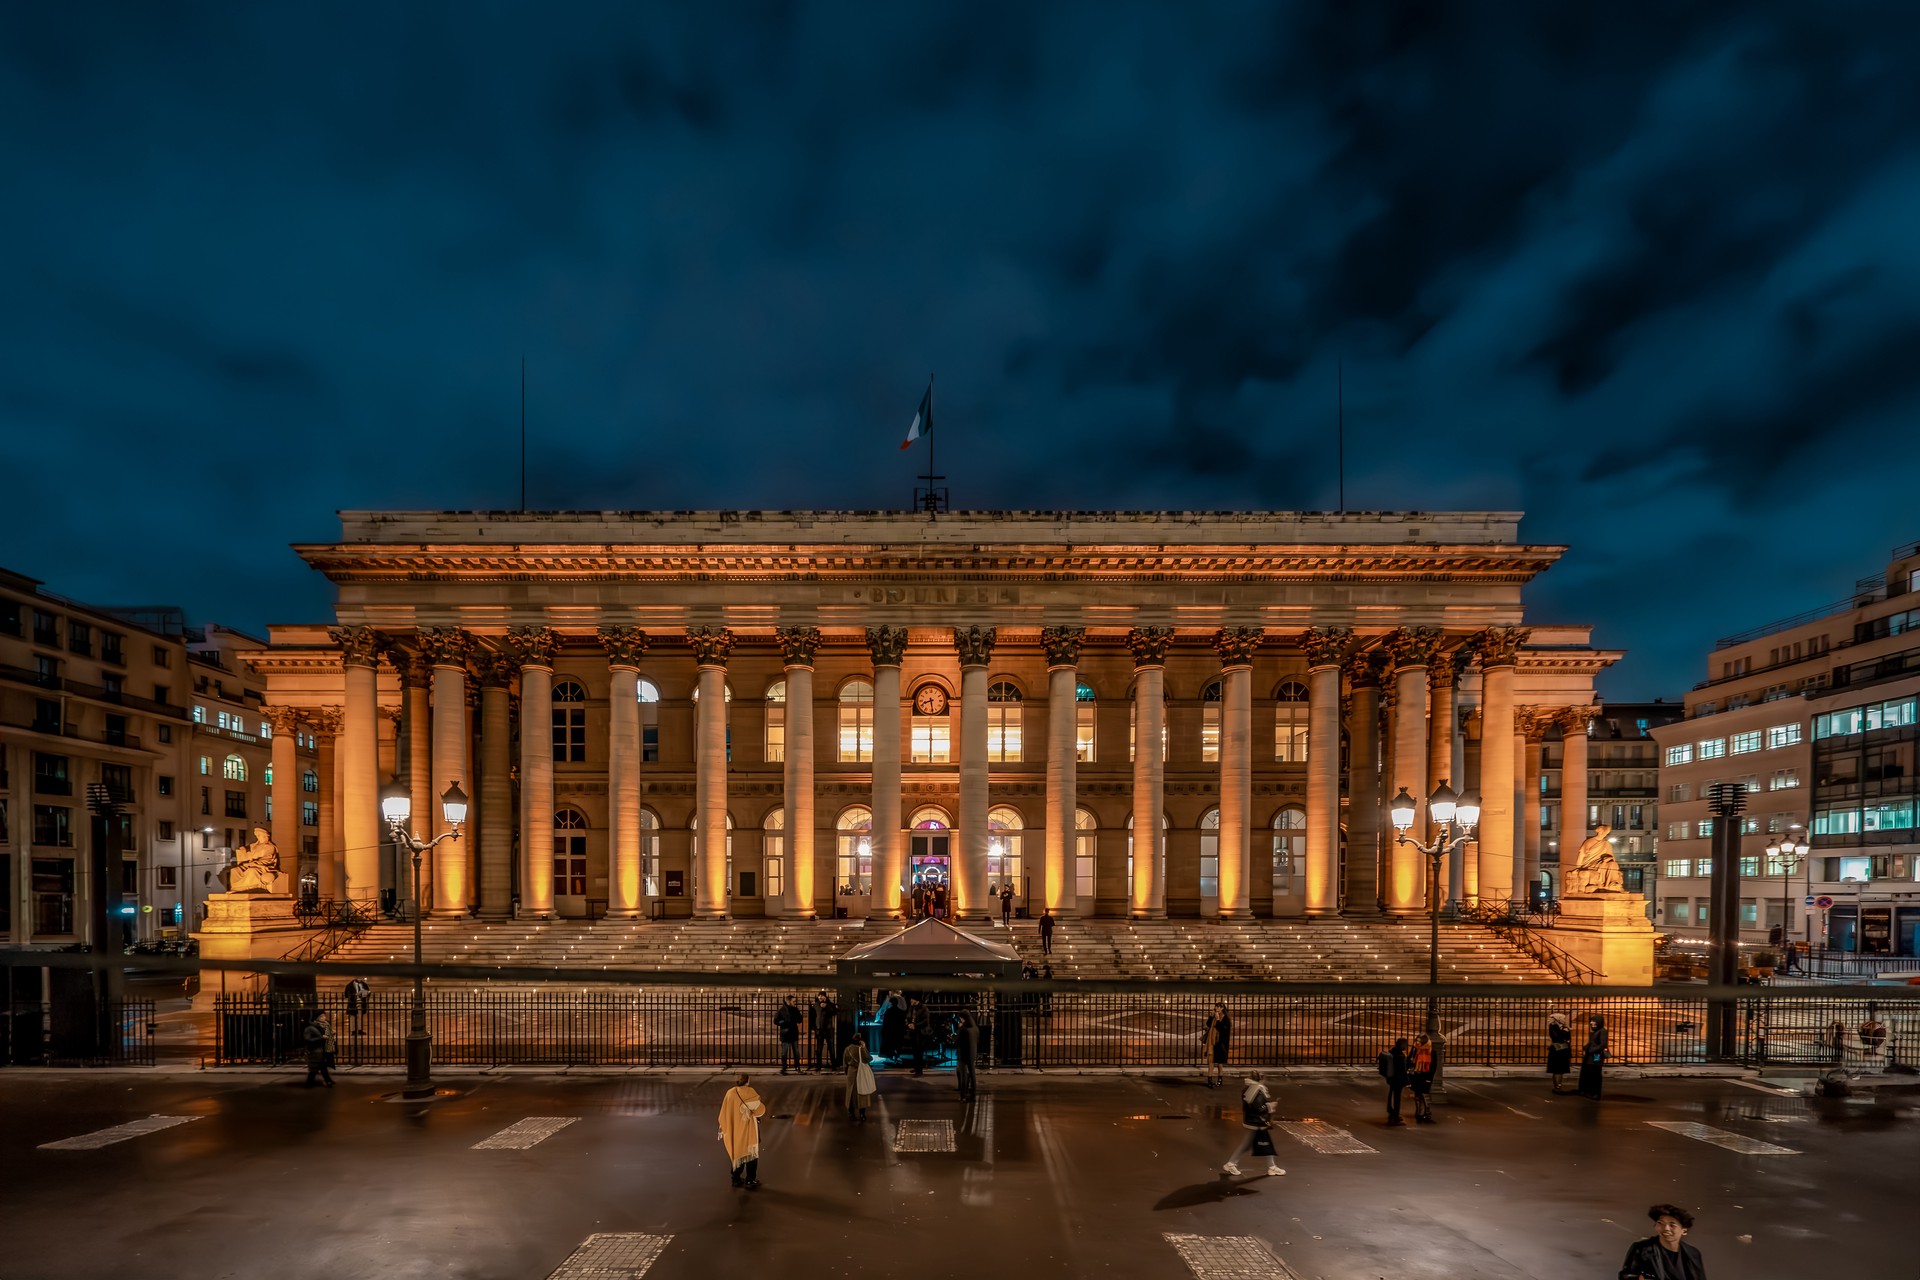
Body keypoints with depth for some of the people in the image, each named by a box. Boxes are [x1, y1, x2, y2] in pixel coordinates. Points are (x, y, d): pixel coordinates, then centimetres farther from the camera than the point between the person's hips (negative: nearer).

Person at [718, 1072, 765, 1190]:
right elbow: (761, 1110, -12)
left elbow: (724, 1114, 0)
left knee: (737, 1153, 20)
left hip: (735, 1130, 4)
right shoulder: (750, 1093, -17)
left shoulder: (730, 1093, -7)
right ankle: (750, 1181, 12)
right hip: (749, 1130, -4)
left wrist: (724, 1128, 11)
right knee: (751, 1154, 10)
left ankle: (736, 1179, 27)